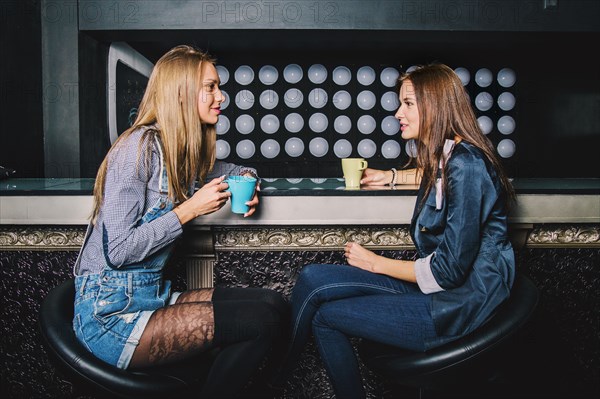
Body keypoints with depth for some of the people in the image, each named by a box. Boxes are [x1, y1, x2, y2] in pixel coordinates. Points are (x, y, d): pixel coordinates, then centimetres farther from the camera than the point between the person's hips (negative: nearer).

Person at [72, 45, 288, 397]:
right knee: (261, 321, -19)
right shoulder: (139, 146, -15)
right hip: (111, 316, -8)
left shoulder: (181, 149, 9)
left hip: (153, 296, 8)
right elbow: (118, 251, -19)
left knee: (275, 304, -7)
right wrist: (189, 209, -17)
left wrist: (245, 177, 8)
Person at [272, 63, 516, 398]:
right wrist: (390, 177, 28)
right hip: (441, 281, 8)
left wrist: (376, 262, -10)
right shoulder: (447, 155, 5)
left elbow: (449, 272, -22)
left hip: (459, 304, -8)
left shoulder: (466, 166, -22)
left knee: (323, 313, -6)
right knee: (313, 279, -5)